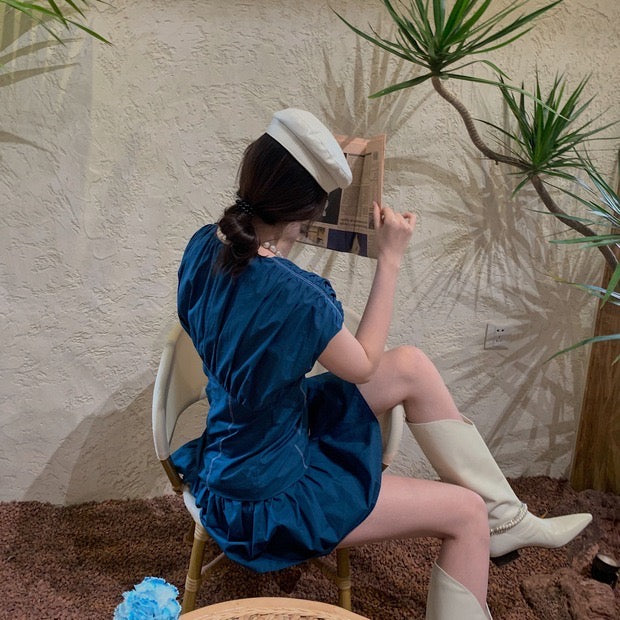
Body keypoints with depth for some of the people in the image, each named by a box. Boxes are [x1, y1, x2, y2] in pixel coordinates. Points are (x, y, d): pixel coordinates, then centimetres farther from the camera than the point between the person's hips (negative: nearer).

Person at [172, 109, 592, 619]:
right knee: (466, 514, -2)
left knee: (412, 367, 6)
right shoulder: (294, 295, -34)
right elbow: (363, 366, -15)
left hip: (238, 441, 9)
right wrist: (391, 259, -12)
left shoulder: (204, 245, -10)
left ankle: (508, 521, 19)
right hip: (265, 495, -8)